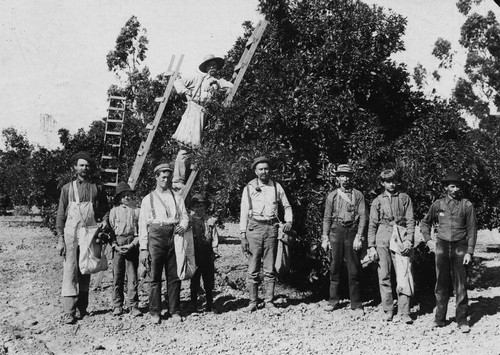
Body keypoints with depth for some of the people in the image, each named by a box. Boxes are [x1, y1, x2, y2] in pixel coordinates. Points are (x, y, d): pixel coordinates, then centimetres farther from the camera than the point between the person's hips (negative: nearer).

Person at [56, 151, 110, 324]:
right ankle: (69, 311, -8)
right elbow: (60, 214, 6)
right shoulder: (68, 188, 8)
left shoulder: (97, 188, 11)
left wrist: (105, 220, -5)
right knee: (70, 271, -8)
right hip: (71, 233, -2)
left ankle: (82, 308, 16)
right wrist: (60, 239, -2)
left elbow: (106, 208, 18)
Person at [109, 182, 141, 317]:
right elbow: (110, 229, 6)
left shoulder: (136, 210, 5)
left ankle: (134, 306, 2)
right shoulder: (114, 210, 8)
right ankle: (117, 306, 13)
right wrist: (115, 246, -5)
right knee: (117, 277, 3)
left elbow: (141, 231, 3)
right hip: (117, 245, 1)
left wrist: (133, 244, -8)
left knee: (132, 277, -2)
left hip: (132, 245, -1)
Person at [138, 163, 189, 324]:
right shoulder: (148, 199, 11)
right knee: (155, 276, -2)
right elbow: (143, 224, 7)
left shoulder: (177, 197, 17)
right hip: (156, 235, -1)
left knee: (174, 276, 1)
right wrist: (143, 248, 0)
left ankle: (175, 311, 9)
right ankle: (155, 312, 7)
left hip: (174, 235, 2)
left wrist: (182, 226, -9)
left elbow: (184, 216, 16)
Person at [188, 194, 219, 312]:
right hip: (194, 253, -2)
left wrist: (214, 251, 0)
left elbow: (214, 237, 7)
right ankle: (193, 306, 13)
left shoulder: (210, 220, 6)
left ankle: (209, 305, 19)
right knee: (194, 281, 4)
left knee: (209, 280, 8)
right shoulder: (189, 221, 1)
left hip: (207, 254, 2)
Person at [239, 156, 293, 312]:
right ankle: (253, 302, 7)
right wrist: (243, 235, -3)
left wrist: (289, 221, 1)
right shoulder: (249, 188, 5)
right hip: (254, 228, -1)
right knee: (253, 269, -1)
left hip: (271, 228, 1)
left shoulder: (276, 187, 9)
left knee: (270, 269, 4)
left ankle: (269, 300, 12)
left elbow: (287, 206, 19)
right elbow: (244, 213, 4)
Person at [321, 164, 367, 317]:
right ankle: (333, 301, 16)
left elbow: (363, 217, -1)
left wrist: (359, 237, -9)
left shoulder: (358, 195, 5)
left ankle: (356, 305, 6)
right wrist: (325, 238, 3)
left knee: (354, 270, 0)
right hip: (336, 231, 2)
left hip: (352, 232, -1)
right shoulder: (332, 196, 9)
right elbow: (327, 218, 9)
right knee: (334, 268, 5)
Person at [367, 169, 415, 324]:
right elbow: (372, 225, 9)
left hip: (400, 239, -1)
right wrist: (371, 247, 3)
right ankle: (388, 310, 13)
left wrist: (408, 240, -9)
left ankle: (404, 312, -1)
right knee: (384, 276, 3)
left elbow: (410, 221, 4)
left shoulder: (404, 198, 8)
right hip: (382, 240, 1)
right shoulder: (377, 201, 10)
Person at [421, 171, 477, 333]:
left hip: (460, 247, -2)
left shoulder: (467, 205, 1)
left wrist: (469, 252, -6)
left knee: (461, 285, 0)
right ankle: (439, 318, 15)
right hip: (442, 247, 2)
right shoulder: (438, 204, 6)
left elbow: (472, 229, 0)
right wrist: (428, 240, 9)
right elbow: (425, 222, 20)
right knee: (441, 285, 7)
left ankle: (462, 320, 9)